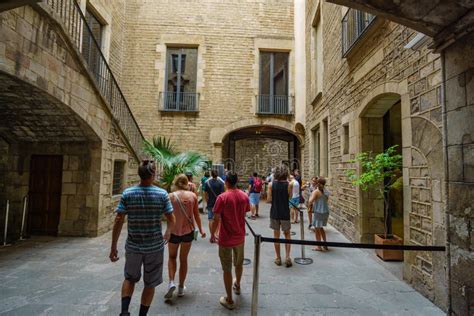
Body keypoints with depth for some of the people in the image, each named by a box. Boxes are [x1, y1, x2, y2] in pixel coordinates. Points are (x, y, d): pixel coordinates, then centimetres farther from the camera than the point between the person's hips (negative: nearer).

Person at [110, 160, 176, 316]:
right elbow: (171, 220, -5)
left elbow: (118, 221, -8)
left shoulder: (127, 193, -7)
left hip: (133, 246, 2)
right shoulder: (162, 194, -10)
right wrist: (167, 233, 16)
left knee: (130, 278, 27)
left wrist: (113, 247, 0)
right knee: (150, 284, 17)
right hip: (155, 246, -1)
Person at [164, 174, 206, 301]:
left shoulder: (171, 196, -10)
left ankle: (171, 282, 4)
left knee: (172, 257, 21)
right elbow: (196, 215, -1)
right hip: (188, 231, 1)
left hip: (174, 231, -1)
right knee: (183, 259, 17)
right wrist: (201, 229, 9)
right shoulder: (192, 196, -6)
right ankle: (181, 288, 26)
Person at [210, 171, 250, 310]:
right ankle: (237, 286, 49)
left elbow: (216, 219, -16)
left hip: (226, 239, -5)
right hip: (240, 237, 5)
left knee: (227, 269, 8)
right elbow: (245, 214, 6)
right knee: (239, 263, 26)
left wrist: (212, 234, -3)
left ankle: (229, 300, 19)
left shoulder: (222, 197, -20)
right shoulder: (244, 196, -6)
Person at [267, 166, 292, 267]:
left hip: (274, 213, 1)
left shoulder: (271, 184, -8)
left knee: (276, 235, 13)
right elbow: (290, 196, 6)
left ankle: (278, 258, 20)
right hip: (285, 213, 0)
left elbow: (269, 200, -9)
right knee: (287, 235, 16)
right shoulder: (288, 185, -9)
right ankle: (287, 257, 7)